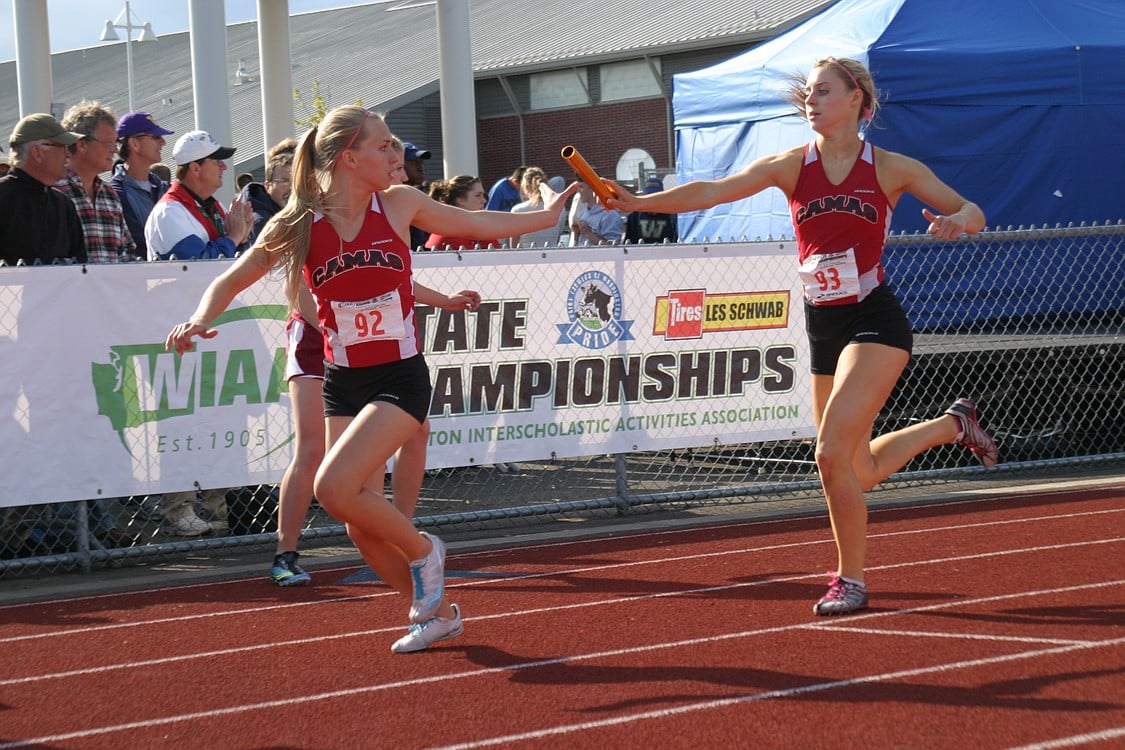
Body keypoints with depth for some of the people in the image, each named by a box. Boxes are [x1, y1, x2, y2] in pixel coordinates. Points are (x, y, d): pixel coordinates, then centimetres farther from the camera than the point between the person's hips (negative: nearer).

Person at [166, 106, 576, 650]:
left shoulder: (400, 203, -3)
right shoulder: (297, 225, -5)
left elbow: (483, 224, 12)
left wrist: (552, 213, 20)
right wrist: (201, 319, -20)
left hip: (400, 378, -3)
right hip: (342, 384, 3)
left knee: (334, 488, -23)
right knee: (361, 528, 4)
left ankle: (422, 550, 3)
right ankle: (438, 612, 24)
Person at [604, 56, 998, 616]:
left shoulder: (892, 169, -3)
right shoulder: (791, 166, 2)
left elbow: (972, 213, 3)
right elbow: (710, 192, -8)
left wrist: (958, 221, -21)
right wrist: (637, 202, -20)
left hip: (874, 321, -5)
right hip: (823, 326, 5)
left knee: (833, 454, -19)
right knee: (858, 472, 13)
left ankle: (850, 579, -1)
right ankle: (952, 425, 40)